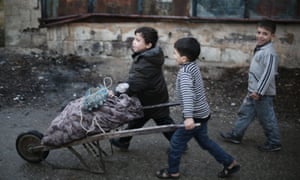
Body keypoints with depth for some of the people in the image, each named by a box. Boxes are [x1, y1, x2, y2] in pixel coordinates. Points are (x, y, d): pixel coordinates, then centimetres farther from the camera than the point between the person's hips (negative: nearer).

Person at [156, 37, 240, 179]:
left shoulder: (185, 72, -23)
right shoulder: (193, 66, 6)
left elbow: (188, 93, -38)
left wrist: (188, 117, -48)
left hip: (195, 115, -9)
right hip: (201, 113, 9)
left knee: (176, 142, 6)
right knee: (204, 141, 23)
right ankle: (230, 163, 30)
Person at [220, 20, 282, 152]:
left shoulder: (269, 53, -21)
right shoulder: (259, 49, 9)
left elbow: (268, 74, -26)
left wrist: (259, 92, -24)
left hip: (263, 94, -9)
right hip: (253, 91, 9)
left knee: (267, 118, 4)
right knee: (245, 112, 17)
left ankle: (274, 143, 19)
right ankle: (236, 135, 31)